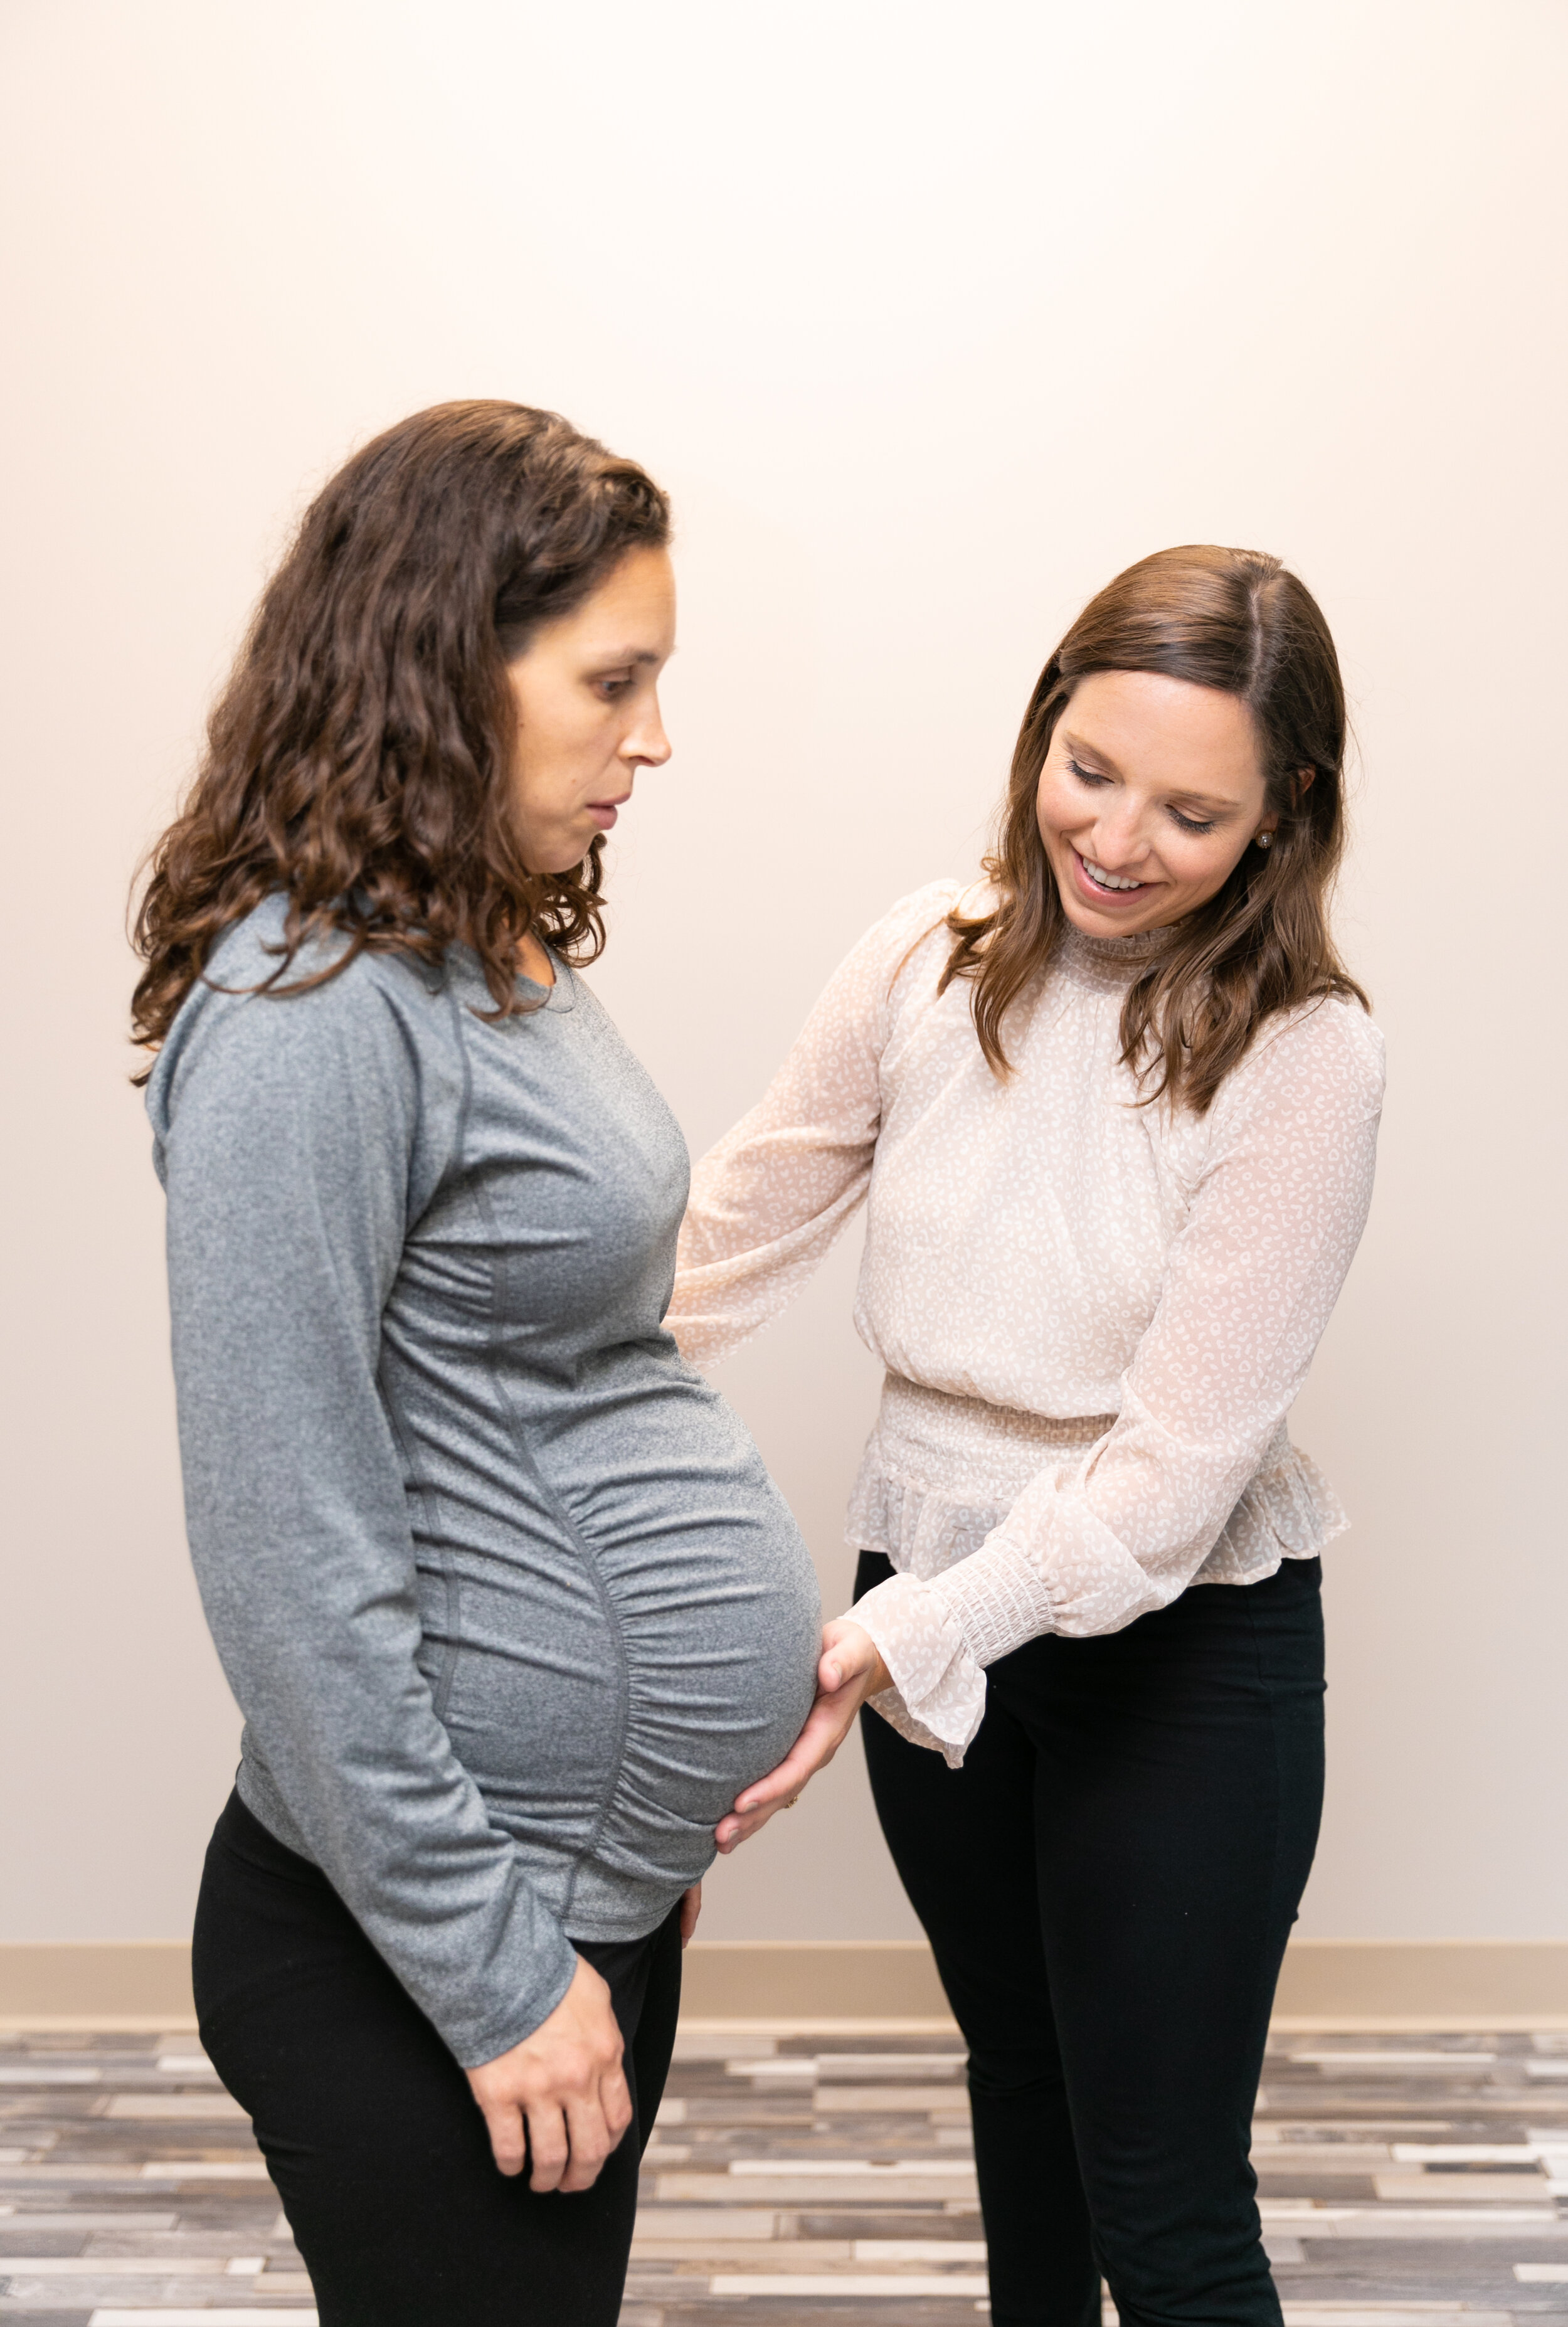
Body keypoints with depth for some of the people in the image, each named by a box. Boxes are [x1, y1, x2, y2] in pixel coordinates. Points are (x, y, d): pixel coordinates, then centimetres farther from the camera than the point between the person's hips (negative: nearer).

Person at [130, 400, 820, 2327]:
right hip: (403, 1948, -9)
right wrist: (489, 1968, -17)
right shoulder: (311, 1011, -21)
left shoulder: (495, 960, 8)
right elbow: (291, 1552, -23)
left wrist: (649, 1811, 17)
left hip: (592, 1875, 9)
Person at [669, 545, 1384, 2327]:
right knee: (1016, 2074, 26)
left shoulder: (1304, 1059, -19)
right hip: (933, 1604, 5)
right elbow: (739, 1223, 2)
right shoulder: (931, 957, -7)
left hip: (1178, 1639, -4)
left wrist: (894, 1647, -31)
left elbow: (1173, 1464, -22)